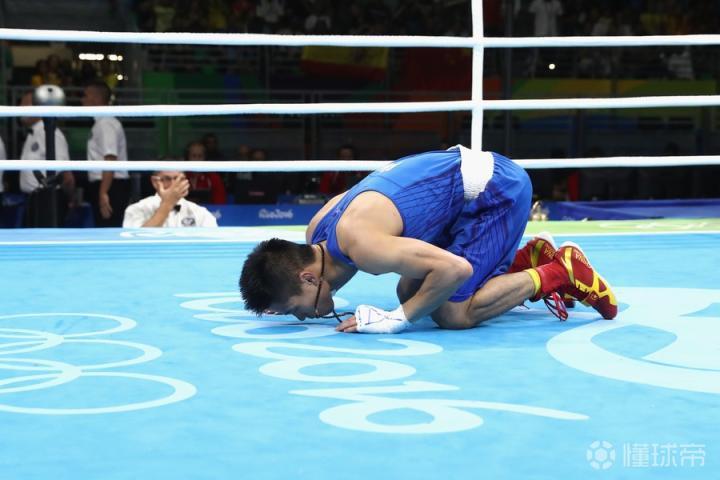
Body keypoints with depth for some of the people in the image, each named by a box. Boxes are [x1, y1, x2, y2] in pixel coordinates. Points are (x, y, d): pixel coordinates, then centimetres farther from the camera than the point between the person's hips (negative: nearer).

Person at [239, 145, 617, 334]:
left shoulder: (361, 244, -30)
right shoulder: (315, 232, -2)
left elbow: (455, 269, -36)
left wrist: (398, 319, -26)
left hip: (498, 189, -10)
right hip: (468, 171, 10)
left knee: (452, 314, -15)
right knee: (410, 291, 11)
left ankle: (559, 272, 1)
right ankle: (528, 262, 17)